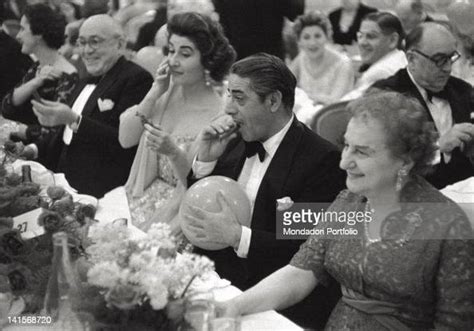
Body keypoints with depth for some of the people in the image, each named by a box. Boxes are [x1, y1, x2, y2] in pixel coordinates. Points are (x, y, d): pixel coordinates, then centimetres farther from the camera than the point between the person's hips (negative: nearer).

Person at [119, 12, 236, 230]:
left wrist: (174, 152, -30)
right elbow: (125, 139, -2)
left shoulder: (220, 116, -15)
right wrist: (155, 93, -10)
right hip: (144, 194, 5)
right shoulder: (167, 92, 1)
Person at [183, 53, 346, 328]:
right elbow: (195, 214, 14)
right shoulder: (236, 143, 10)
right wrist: (205, 160, -2)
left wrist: (238, 236, -25)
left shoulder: (322, 159, -11)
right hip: (219, 280, 7)